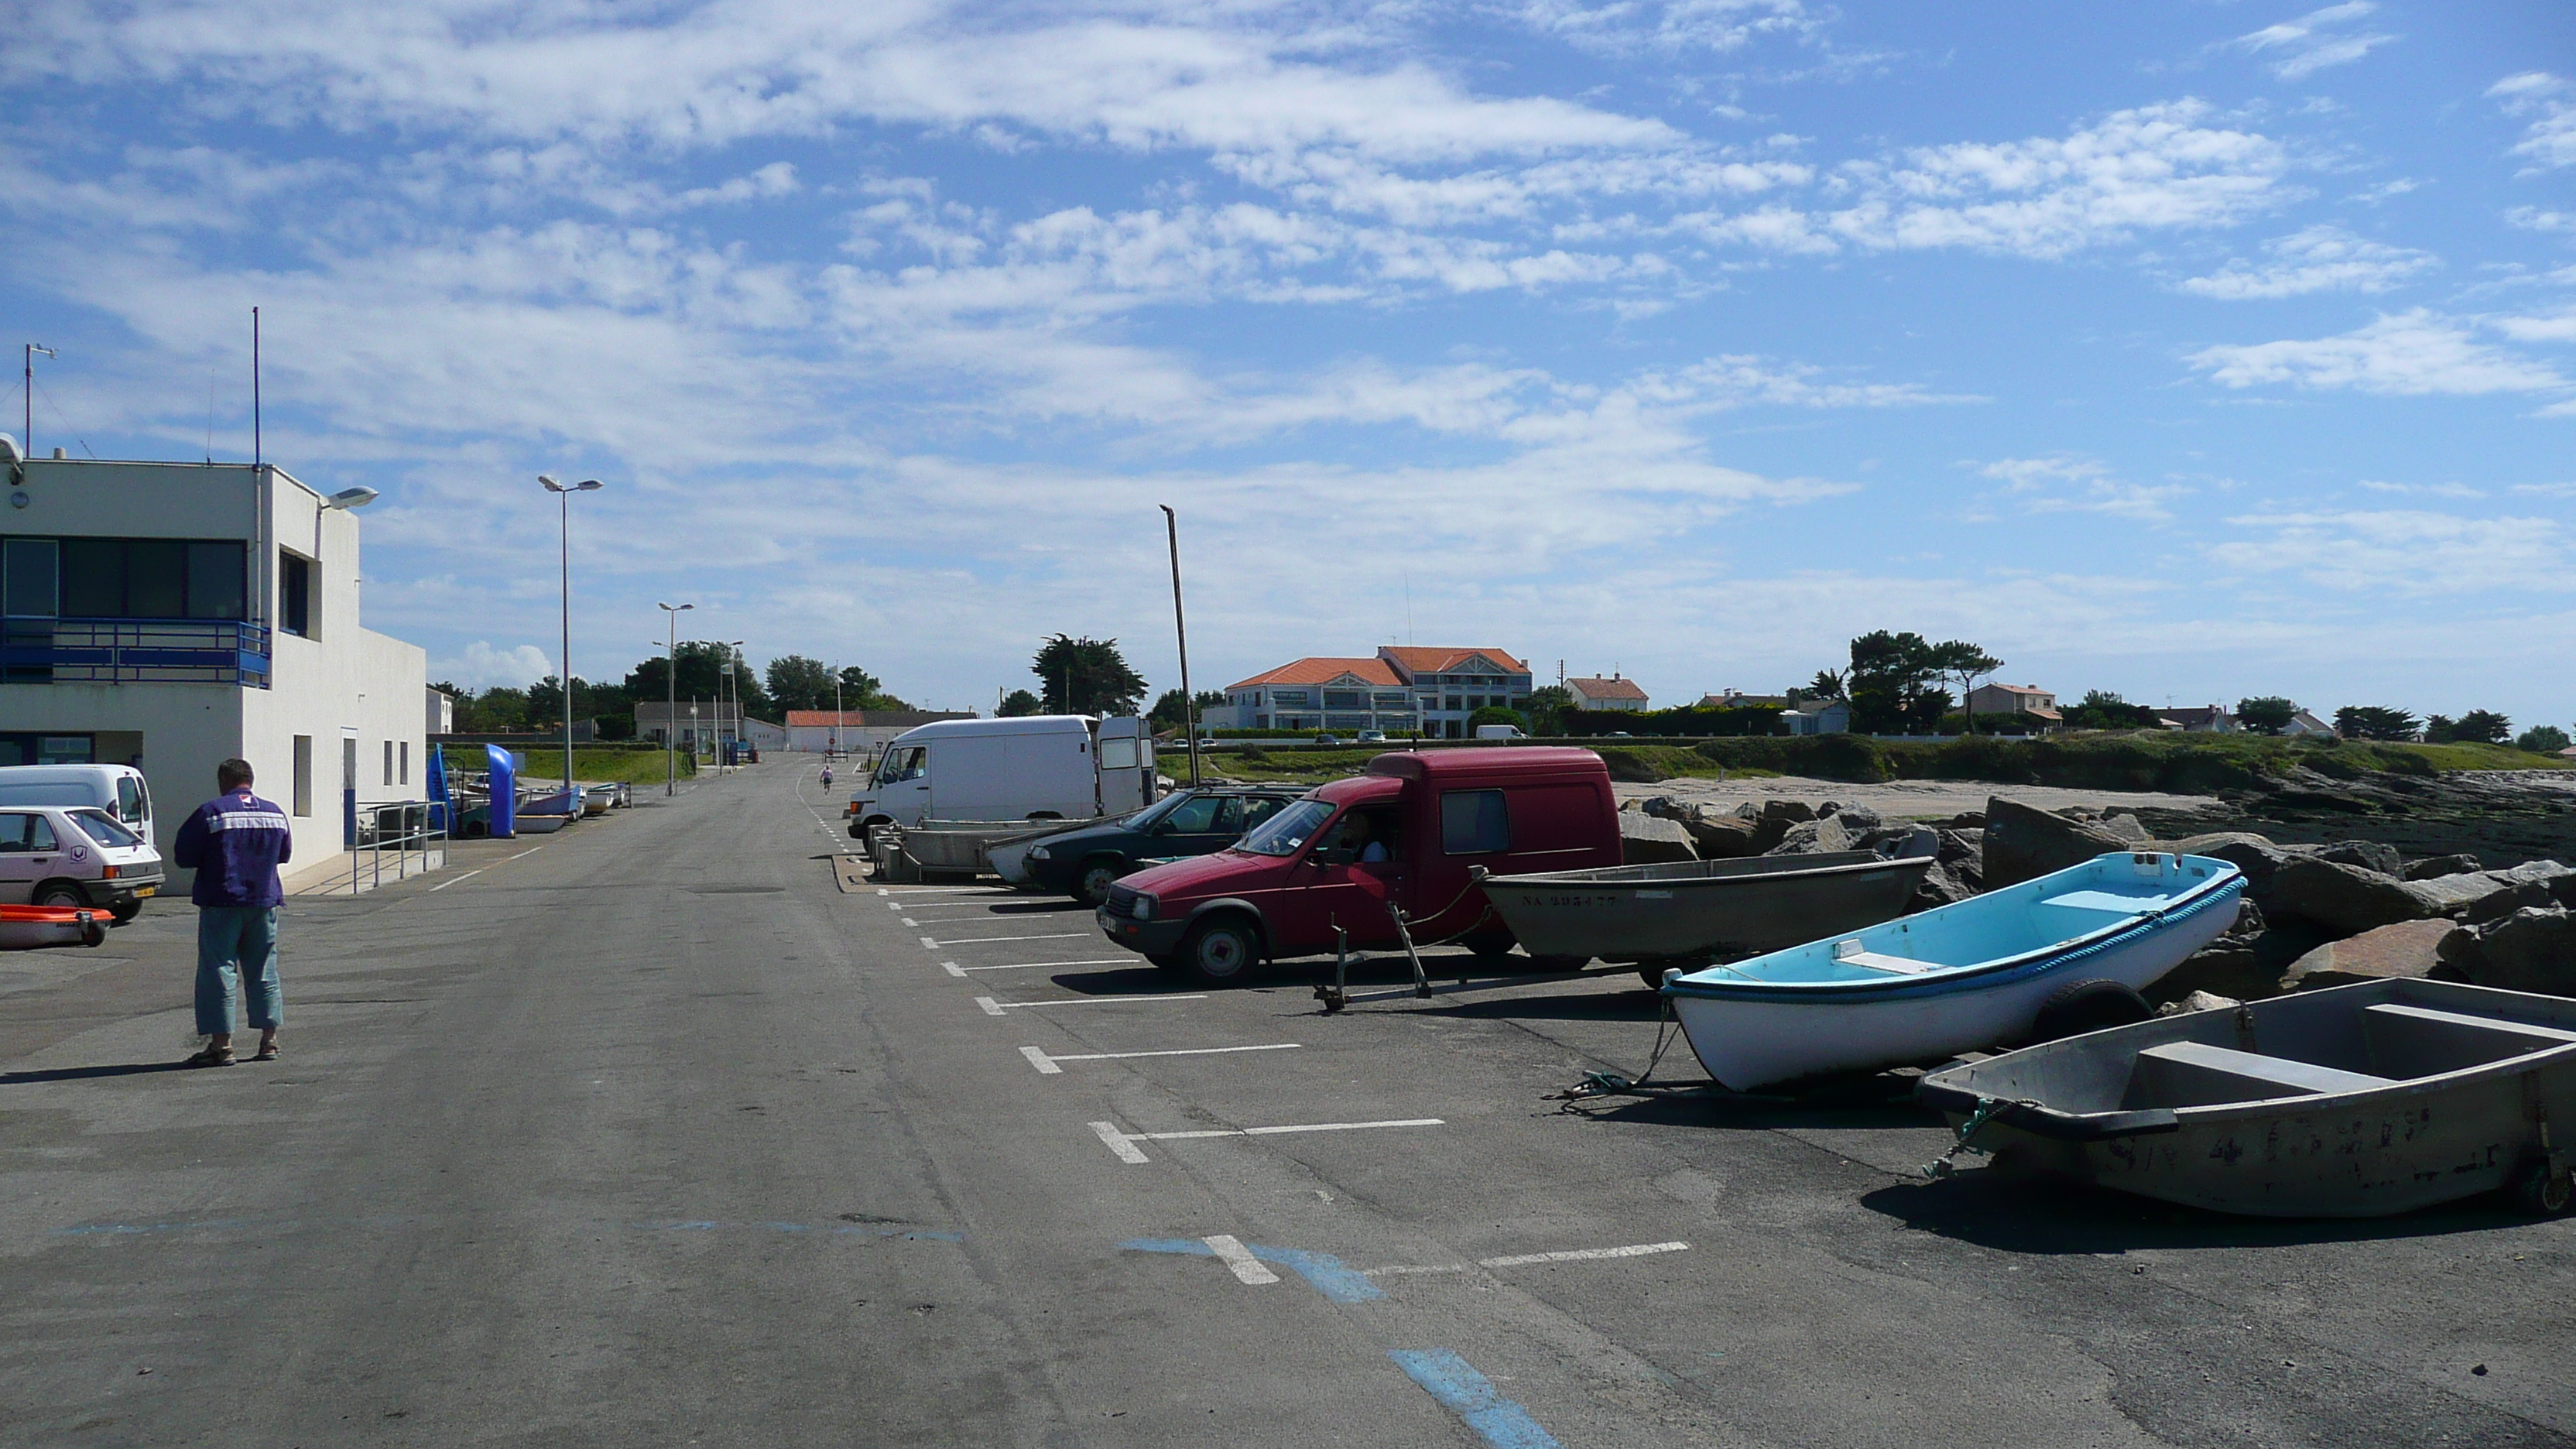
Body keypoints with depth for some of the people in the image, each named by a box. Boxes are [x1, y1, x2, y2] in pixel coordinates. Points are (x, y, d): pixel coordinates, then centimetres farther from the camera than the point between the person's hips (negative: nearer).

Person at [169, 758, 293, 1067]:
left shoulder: (211, 812, -8)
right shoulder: (275, 813, 7)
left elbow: (182, 855, -6)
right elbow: (284, 852, 20)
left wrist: (215, 857, 11)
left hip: (221, 902, -5)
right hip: (264, 902, 5)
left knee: (218, 971, 0)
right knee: (263, 971, 11)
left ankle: (221, 1046, -2)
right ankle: (269, 1041, 12)